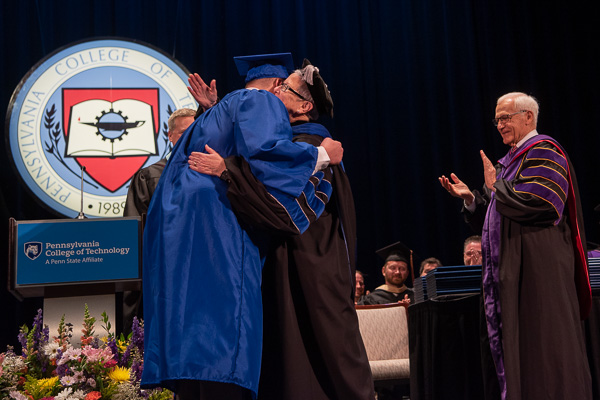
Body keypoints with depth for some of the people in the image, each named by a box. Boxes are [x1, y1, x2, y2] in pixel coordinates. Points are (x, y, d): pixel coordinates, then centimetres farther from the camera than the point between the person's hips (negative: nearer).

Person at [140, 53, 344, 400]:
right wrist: (321, 155, -4)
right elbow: (264, 149, -15)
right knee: (224, 319, -15)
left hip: (179, 219, 9)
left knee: (192, 325, 5)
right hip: (215, 221, -9)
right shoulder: (263, 101, 4)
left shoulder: (217, 110, 33)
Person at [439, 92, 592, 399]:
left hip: (538, 269, -9)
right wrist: (471, 198, 6)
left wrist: (495, 186, -10)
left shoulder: (543, 151, -6)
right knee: (515, 348, 9)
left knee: (541, 350, -6)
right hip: (511, 272, 9)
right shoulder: (512, 160, 21)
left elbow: (539, 204, -23)